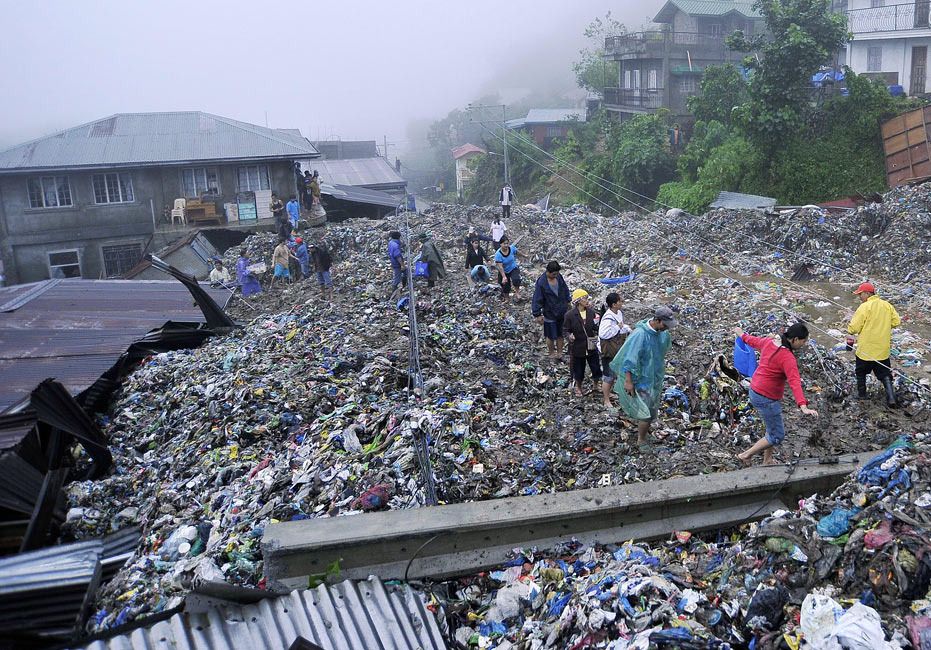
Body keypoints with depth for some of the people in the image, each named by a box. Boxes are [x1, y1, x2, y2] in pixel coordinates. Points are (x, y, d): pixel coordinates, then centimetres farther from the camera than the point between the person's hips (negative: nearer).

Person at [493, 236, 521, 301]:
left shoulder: (512, 248, -17)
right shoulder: (498, 254, -28)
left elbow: (517, 253, 6)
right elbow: (500, 267, -31)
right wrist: (504, 277, -39)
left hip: (514, 269, 1)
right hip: (504, 272, -1)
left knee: (516, 280, -30)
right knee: (506, 288, 7)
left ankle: (516, 294, -8)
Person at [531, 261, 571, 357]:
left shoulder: (559, 277, -6)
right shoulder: (541, 282, -23)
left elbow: (565, 289, 12)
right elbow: (537, 299, -17)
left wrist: (568, 300, 18)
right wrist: (537, 315, -15)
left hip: (562, 312, 5)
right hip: (550, 314, -5)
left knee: (560, 334, 17)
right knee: (551, 336, 10)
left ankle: (559, 352, 33)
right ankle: (552, 353, 32)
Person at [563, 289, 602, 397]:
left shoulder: (591, 312, -5)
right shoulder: (569, 315, -15)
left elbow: (595, 327, 6)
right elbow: (566, 329, -9)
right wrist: (570, 335, -29)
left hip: (591, 346, 3)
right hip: (577, 347, -3)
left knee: (596, 366, 12)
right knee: (578, 369, 13)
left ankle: (596, 385, 37)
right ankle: (578, 388, 37)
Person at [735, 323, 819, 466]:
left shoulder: (769, 342, -1)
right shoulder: (788, 358, -25)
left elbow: (752, 341, 20)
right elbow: (795, 383, -36)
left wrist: (741, 334, 42)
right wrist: (803, 407, -44)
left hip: (755, 391, 9)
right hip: (767, 399, -9)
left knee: (772, 430, 23)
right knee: (777, 436, 5)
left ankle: (767, 461, 35)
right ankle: (746, 456, 13)